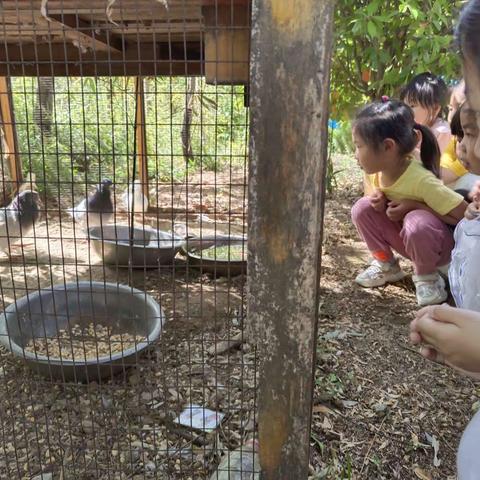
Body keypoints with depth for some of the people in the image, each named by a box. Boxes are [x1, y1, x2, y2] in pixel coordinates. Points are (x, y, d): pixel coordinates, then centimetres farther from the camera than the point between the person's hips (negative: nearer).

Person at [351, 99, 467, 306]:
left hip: (442, 246, -6)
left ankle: (427, 276, -9)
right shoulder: (375, 172, -11)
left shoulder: (421, 180, -32)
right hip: (408, 239, 6)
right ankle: (386, 264, 3)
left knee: (417, 222, -38)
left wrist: (414, 205, -29)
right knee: (362, 208, -14)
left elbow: (465, 215, -30)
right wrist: (379, 201, -17)